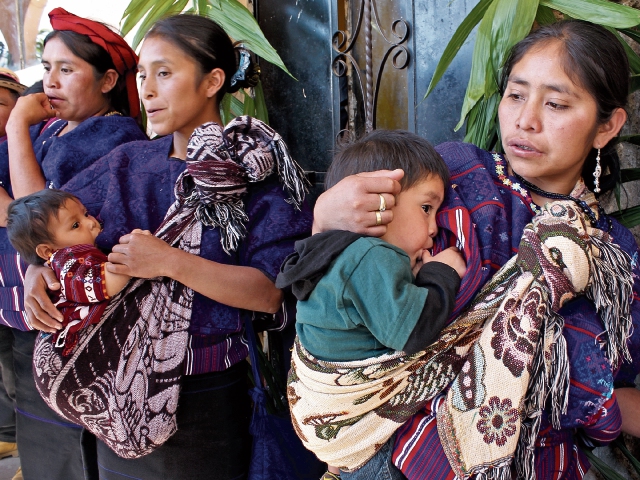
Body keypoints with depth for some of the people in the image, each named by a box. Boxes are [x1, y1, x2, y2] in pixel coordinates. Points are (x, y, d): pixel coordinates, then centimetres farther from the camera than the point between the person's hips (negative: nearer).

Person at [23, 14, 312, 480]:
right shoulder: (128, 162, 3)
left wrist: (172, 263, -26)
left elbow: (271, 292, -19)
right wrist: (35, 269, -8)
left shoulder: (255, 171, -11)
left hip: (204, 394, -4)